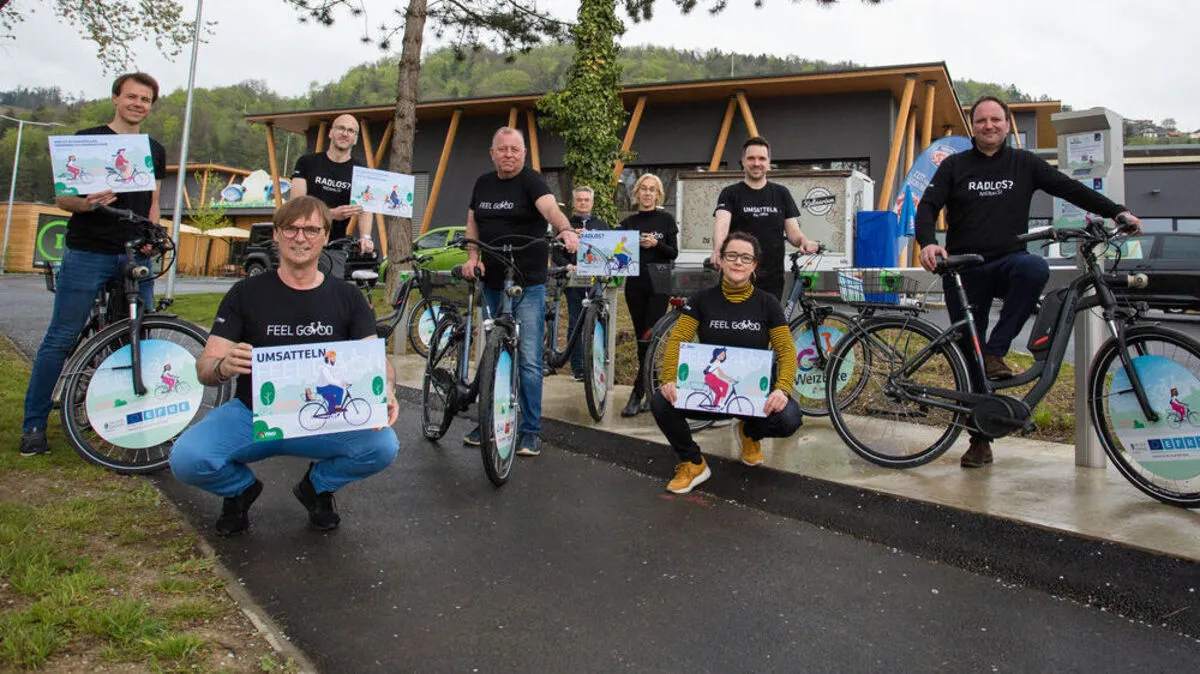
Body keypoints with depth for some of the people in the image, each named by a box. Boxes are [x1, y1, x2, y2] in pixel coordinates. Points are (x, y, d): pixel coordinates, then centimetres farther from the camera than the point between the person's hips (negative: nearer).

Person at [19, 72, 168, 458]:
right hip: (88, 254, -4)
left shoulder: (155, 150, 16)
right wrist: (85, 204, -21)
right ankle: (34, 425, 6)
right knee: (60, 339, -2)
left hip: (136, 257, 4)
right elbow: (61, 199, 0)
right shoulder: (88, 139, 2)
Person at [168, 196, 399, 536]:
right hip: (252, 415, 0)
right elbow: (204, 368, -4)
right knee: (186, 459, -28)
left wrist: (386, 390, -27)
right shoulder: (246, 294, -1)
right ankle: (241, 489, 11)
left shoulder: (347, 298, 3)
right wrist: (224, 366, -30)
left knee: (383, 446, -28)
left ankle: (317, 486, 7)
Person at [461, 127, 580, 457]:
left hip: (528, 284, -6)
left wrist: (565, 229, -47)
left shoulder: (531, 180, -8)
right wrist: (472, 257, 0)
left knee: (529, 360, -4)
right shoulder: (483, 183, 11)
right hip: (492, 283, 6)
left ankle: (531, 430, 6)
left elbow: (550, 207, -27)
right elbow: (473, 223, 17)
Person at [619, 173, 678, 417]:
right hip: (635, 285, 3)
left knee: (648, 337, -11)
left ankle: (638, 394, -9)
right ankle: (651, 392, 16)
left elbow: (674, 253, -1)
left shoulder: (666, 219, 4)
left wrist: (656, 244, -18)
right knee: (642, 339, 6)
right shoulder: (628, 222, 11)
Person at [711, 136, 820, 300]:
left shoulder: (781, 193, 10)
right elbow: (722, 223, -16)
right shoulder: (730, 194, 2)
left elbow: (793, 231, 8)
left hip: (772, 280, 3)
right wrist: (718, 250, -37)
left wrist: (804, 242, -17)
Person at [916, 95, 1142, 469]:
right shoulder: (954, 165, 6)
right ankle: (980, 439, 10)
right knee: (969, 354, -1)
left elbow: (1070, 189, 11)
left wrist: (1118, 212, 2)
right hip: (964, 270, 0)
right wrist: (927, 243, -21)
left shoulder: (1024, 163, 9)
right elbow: (927, 207, -2)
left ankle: (995, 352, -23)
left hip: (1008, 261, 1)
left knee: (1035, 268, -37)